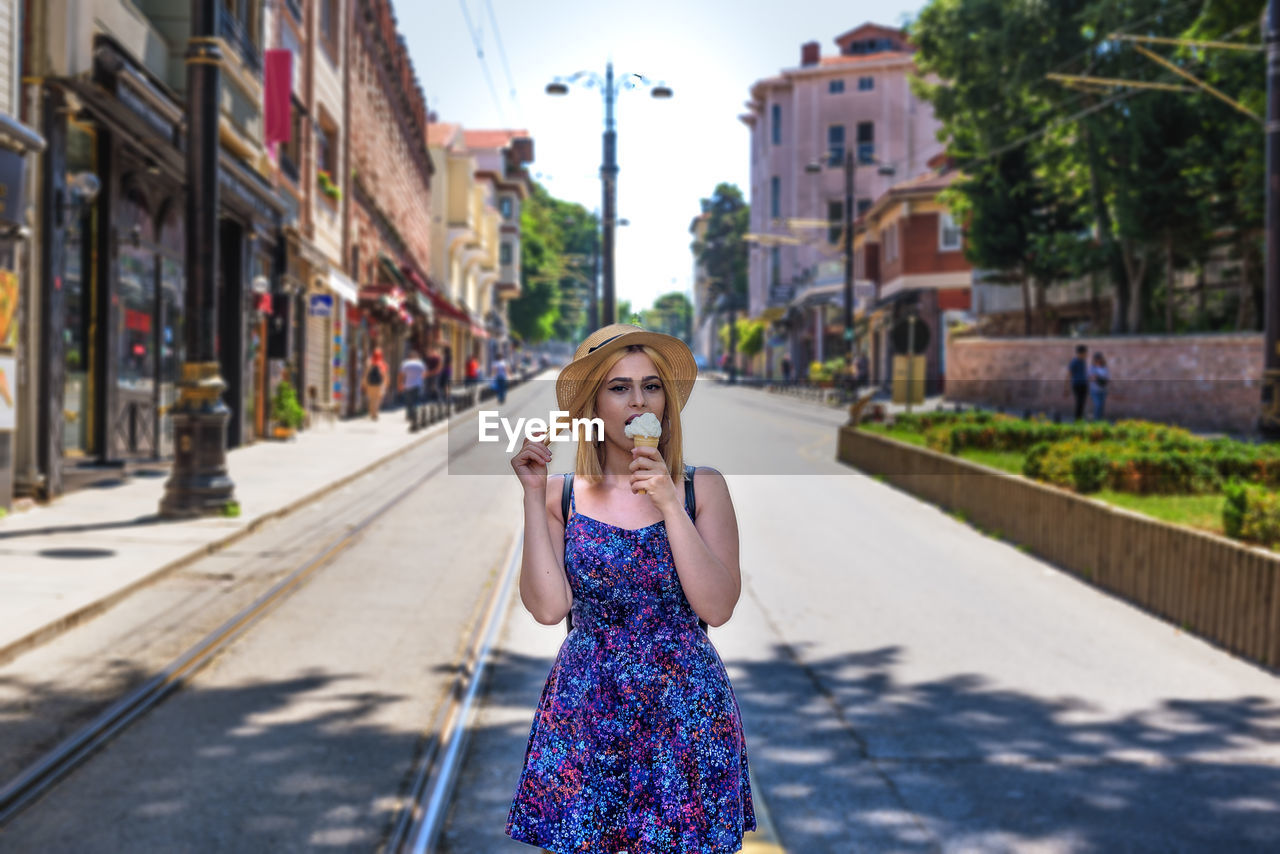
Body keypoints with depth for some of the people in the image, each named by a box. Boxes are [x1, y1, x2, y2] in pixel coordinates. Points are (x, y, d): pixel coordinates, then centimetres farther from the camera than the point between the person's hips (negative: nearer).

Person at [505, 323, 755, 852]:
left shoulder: (703, 487, 0)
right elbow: (548, 607, -8)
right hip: (584, 707, 0)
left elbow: (717, 608, -8)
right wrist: (534, 494, -10)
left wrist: (670, 505, -15)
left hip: (685, 707, 0)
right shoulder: (562, 493, 2)